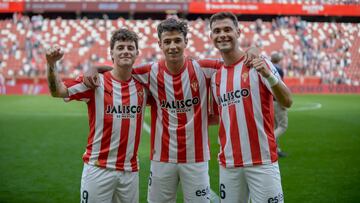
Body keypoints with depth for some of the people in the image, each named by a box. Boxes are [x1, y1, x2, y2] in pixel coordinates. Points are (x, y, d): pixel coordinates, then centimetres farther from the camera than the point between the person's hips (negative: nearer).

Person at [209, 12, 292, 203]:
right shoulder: (215, 76, 10)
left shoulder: (258, 63, -4)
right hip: (228, 163, 5)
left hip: (262, 161, -5)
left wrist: (268, 75, -28)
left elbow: (286, 102, -14)